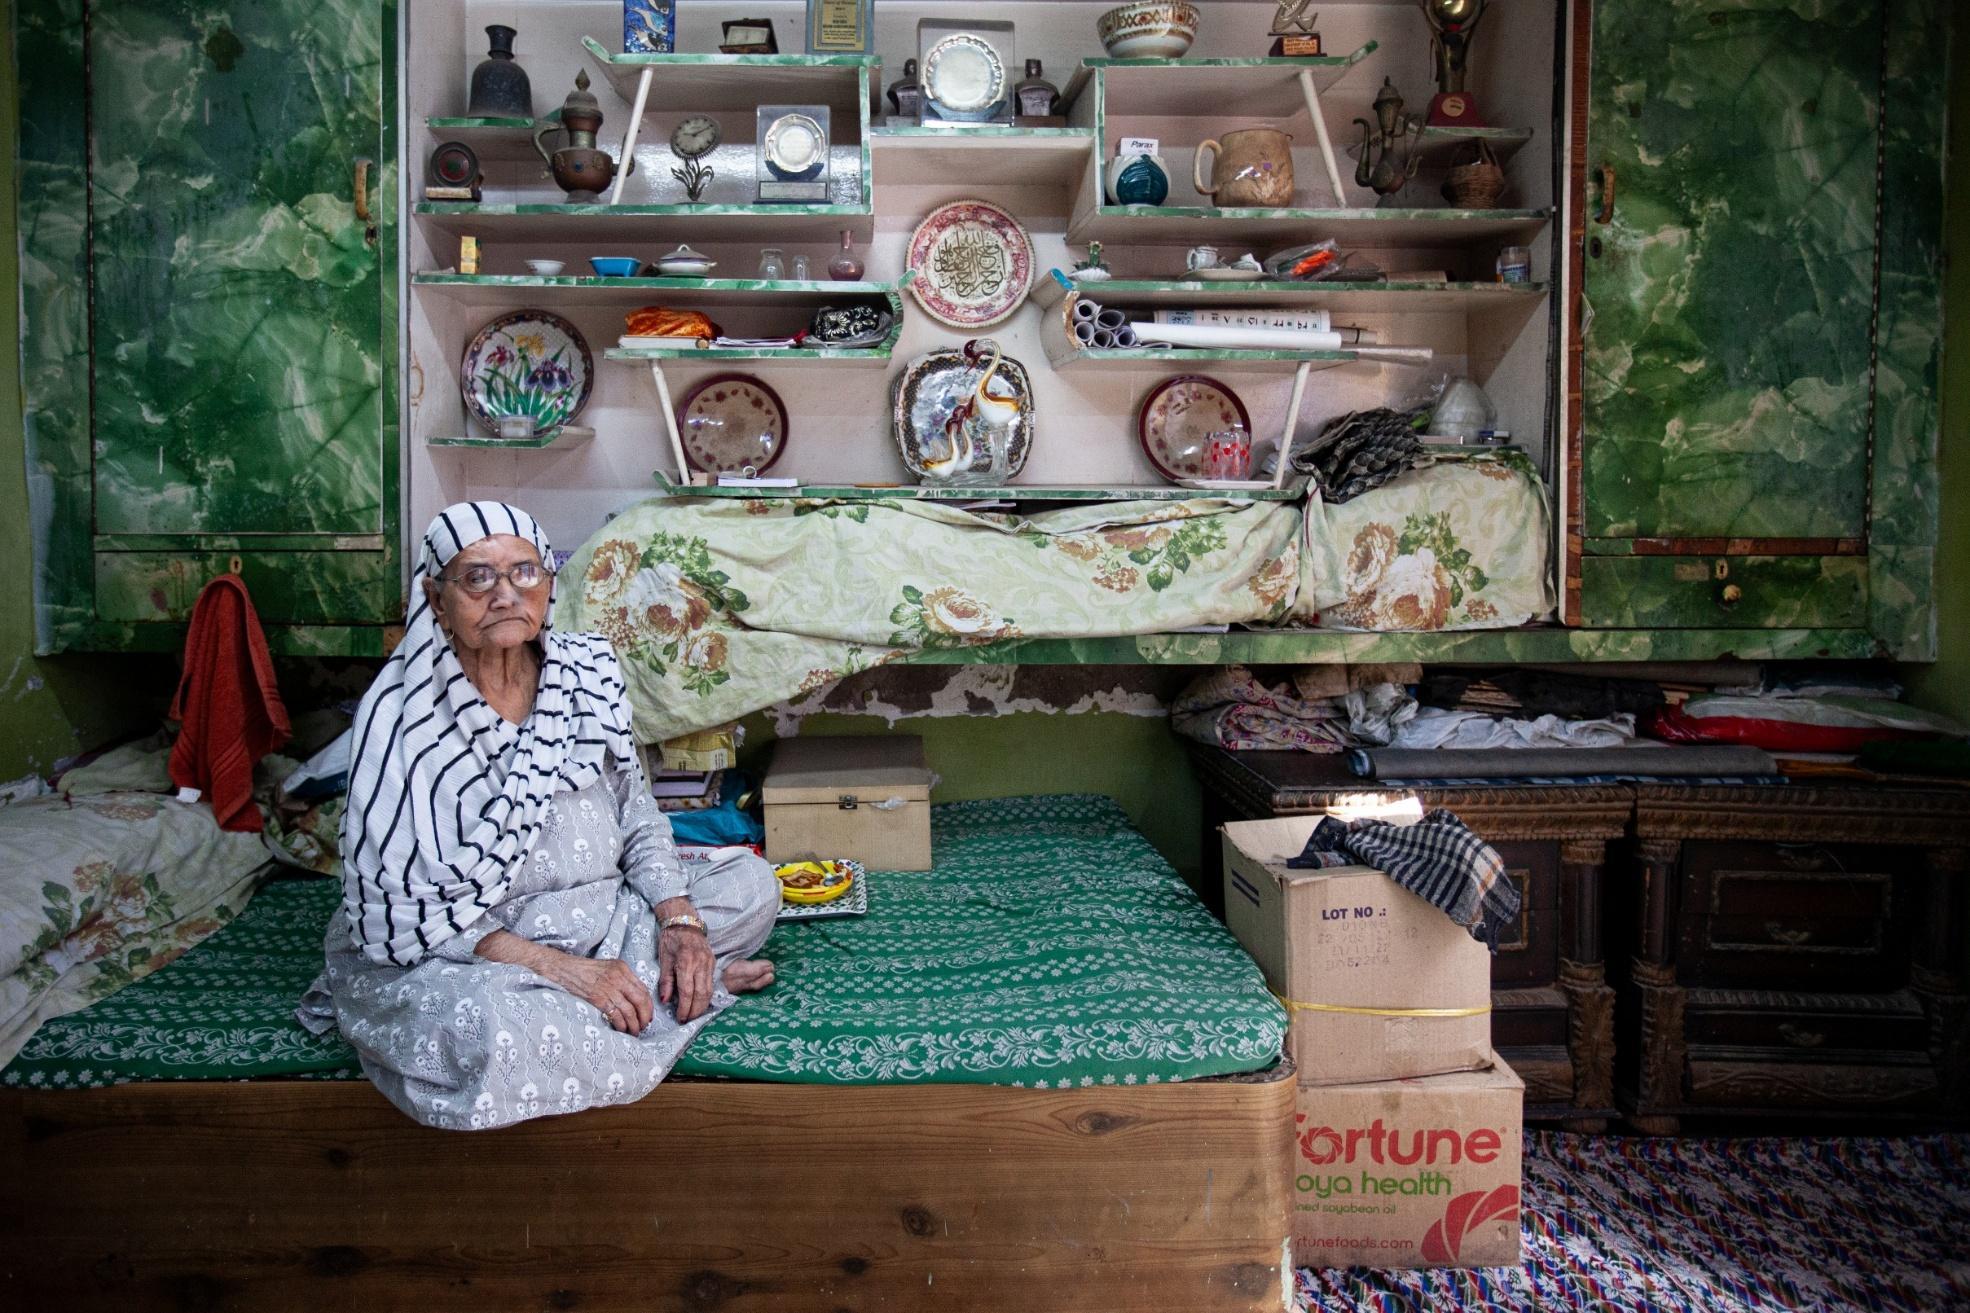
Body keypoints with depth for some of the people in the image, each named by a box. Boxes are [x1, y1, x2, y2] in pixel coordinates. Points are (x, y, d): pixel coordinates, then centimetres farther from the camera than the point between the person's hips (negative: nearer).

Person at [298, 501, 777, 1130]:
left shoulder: (586, 670, -2)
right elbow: (398, 910, -19)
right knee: (490, 1031, -39)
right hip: (458, 953, -5)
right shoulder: (401, 713, -17)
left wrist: (680, 917, -11)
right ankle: (691, 985, -15)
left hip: (599, 912, 6)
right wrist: (559, 967, -27)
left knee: (751, 882, -2)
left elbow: (637, 817, 8)